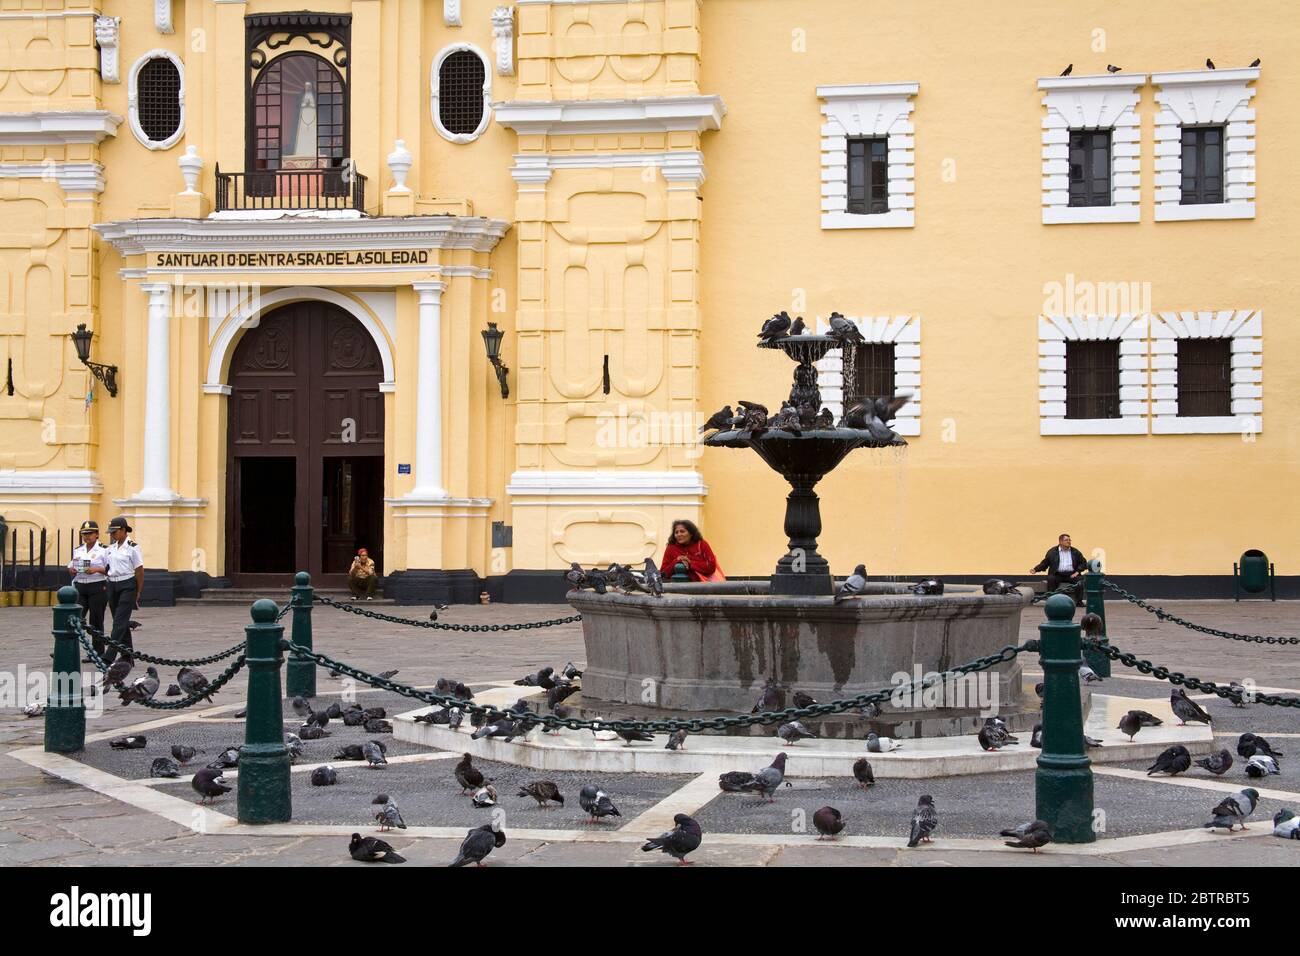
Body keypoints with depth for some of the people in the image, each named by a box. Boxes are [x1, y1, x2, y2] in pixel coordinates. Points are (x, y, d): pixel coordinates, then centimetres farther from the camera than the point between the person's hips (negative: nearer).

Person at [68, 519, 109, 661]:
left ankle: (98, 653, 10)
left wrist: (97, 570, -20)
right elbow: (71, 566, 20)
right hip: (80, 587, 4)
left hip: (98, 587, -4)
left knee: (96, 622, 2)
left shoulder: (103, 550, -3)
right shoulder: (78, 550, 13)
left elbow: (110, 570, -6)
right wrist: (71, 569, -2)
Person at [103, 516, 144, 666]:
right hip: (112, 585, 7)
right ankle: (127, 656, 17)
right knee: (121, 621, 10)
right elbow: (105, 567, 15)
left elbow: (139, 571, -6)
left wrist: (138, 593, -7)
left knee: (120, 621, -11)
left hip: (127, 586, -7)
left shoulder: (132, 547, -7)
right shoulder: (111, 548, 12)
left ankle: (109, 657, -17)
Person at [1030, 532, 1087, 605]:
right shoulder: (1052, 551, 10)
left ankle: (1079, 600, -24)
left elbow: (1083, 563, 13)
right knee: (1051, 579, -32)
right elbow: (1044, 563, 10)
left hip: (1071, 575, 1)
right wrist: (1035, 569, -7)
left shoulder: (1075, 552, 14)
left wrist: (1077, 572, -5)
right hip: (1057, 574, -1)